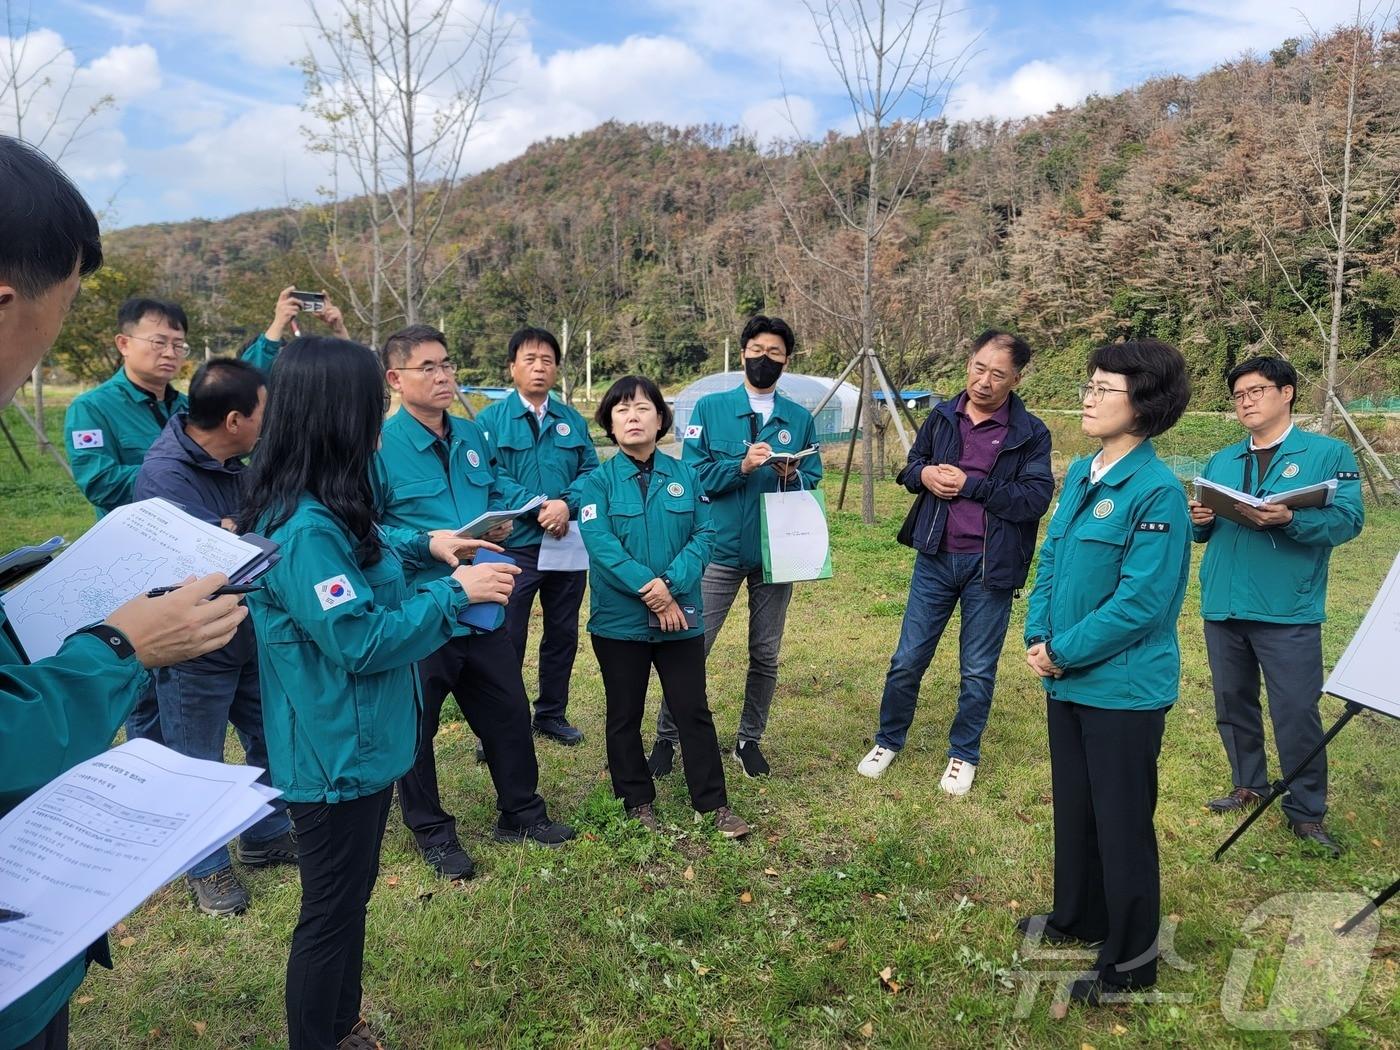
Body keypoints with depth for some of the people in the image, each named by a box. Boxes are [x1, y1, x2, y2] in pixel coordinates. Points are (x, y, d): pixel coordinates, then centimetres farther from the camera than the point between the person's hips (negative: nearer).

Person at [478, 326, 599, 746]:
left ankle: (552, 714, 31)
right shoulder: (491, 418, -2)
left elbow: (591, 471, 3)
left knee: (563, 633, 14)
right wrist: (536, 508, -20)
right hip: (514, 546, -4)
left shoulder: (573, 420, 10)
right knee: (506, 638, 2)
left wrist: (566, 504, -16)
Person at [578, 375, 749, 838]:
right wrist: (648, 587, -23)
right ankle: (637, 803, 29)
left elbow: (704, 536, -4)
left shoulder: (686, 476, 3)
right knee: (625, 716, 12)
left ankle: (715, 803, 21)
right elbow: (600, 544, -15)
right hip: (619, 620, -1)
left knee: (693, 710, 8)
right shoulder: (598, 481, -3)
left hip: (681, 617, 1)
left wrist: (671, 584, -20)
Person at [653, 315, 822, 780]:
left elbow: (815, 479, 8)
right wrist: (742, 466, -20)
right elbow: (693, 475, -5)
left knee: (765, 656, 10)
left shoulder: (800, 419, 8)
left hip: (776, 553, 3)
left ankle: (749, 739, 27)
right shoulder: (710, 408, 2)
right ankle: (666, 737, 17)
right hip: (721, 550, -2)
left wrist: (791, 475, -13)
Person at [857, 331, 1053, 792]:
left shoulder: (1030, 433, -7)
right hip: (935, 558, 3)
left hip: (989, 566, -2)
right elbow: (910, 465, 15)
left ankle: (964, 755, 30)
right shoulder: (942, 416, 4)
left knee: (978, 670, 11)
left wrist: (969, 483, -18)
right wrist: (924, 474, -9)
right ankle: (888, 741, 30)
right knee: (907, 660, 9)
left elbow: (1036, 498, -16)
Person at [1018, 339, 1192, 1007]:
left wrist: (1064, 653, -16)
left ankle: (1130, 962, 26)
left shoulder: (1157, 492, -19)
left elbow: (1139, 603, -22)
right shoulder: (1079, 474, 6)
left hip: (1123, 688, -8)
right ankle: (1078, 917, 43)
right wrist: (1038, 639, -4)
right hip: (1068, 679, 8)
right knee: (1073, 805, 22)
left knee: (1121, 823, 7)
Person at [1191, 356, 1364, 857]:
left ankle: (1306, 811, 13)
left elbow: (1348, 519, -11)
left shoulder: (1328, 453, 0)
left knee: (1297, 712, -2)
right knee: (1233, 703, 14)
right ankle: (1249, 786, 31)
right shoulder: (1221, 461, 15)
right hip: (1223, 607, 5)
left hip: (1288, 611, -5)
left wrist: (1289, 520, -27)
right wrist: (1199, 522, -6)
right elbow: (1204, 528, 17)